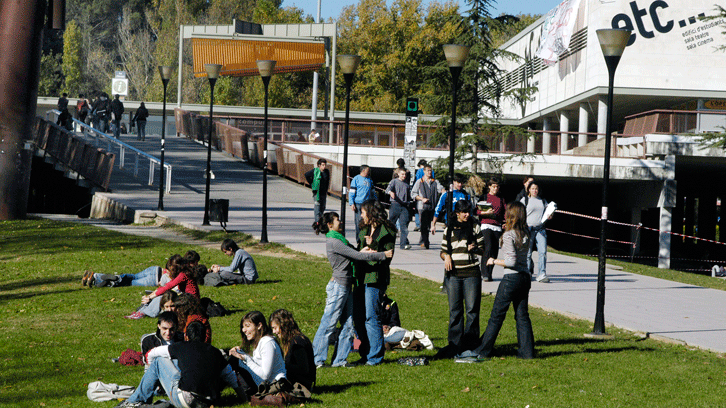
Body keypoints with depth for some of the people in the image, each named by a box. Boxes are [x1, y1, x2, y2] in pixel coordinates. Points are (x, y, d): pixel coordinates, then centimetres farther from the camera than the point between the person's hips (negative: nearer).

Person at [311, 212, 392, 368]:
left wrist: (363, 251, -7)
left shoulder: (338, 240, 16)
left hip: (346, 287, 10)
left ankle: (339, 360, 15)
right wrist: (383, 255, -12)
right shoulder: (333, 242, -16)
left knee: (347, 325, 9)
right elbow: (357, 256, -18)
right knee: (328, 324, -4)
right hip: (338, 286, -10)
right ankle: (317, 360, 2)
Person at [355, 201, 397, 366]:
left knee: (371, 317, -6)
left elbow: (387, 256, -11)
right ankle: (365, 353, 19)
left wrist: (373, 246, -21)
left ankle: (375, 356, 2)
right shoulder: (364, 230, 18)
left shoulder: (386, 231, -6)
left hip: (375, 277, -8)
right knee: (358, 317, 8)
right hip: (361, 277, 8)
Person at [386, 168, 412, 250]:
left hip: (404, 206, 3)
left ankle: (404, 244, -16)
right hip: (395, 205, -3)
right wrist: (390, 192, -35)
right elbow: (388, 189, -14)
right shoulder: (394, 181, 4)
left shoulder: (407, 185, 17)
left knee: (404, 225, -10)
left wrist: (408, 203, 18)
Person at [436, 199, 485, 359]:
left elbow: (483, 248, 11)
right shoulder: (449, 229, 11)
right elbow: (443, 250, 16)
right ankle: (455, 344, 9)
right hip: (453, 273, 1)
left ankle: (470, 344, 3)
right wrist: (446, 256, -6)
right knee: (455, 310, 2)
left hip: (471, 273, -1)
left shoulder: (475, 227, 8)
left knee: (472, 309, -4)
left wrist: (475, 248, -11)